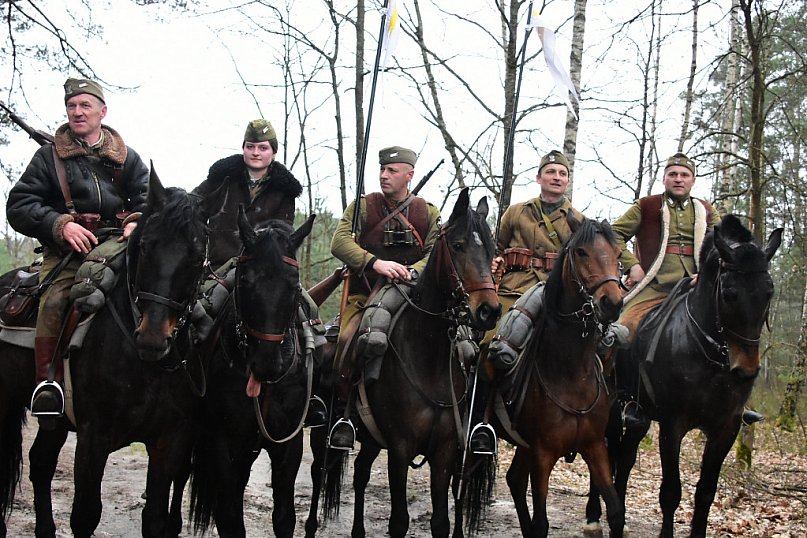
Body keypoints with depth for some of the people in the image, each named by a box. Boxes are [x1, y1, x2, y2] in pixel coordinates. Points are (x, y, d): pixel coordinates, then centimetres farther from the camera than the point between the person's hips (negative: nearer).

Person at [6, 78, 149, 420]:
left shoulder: (127, 158, 19)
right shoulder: (49, 157, 13)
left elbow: (148, 199, 12)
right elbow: (18, 205, 5)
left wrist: (137, 222, -12)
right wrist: (60, 225, -12)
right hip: (67, 251, -2)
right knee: (54, 302, -30)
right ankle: (47, 379, -26)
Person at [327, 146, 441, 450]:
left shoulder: (428, 213, 13)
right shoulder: (363, 206, 8)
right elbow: (339, 242, -7)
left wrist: (413, 271, -20)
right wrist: (375, 263, -22)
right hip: (365, 294, -2)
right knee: (350, 339, -30)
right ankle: (344, 411, -14)